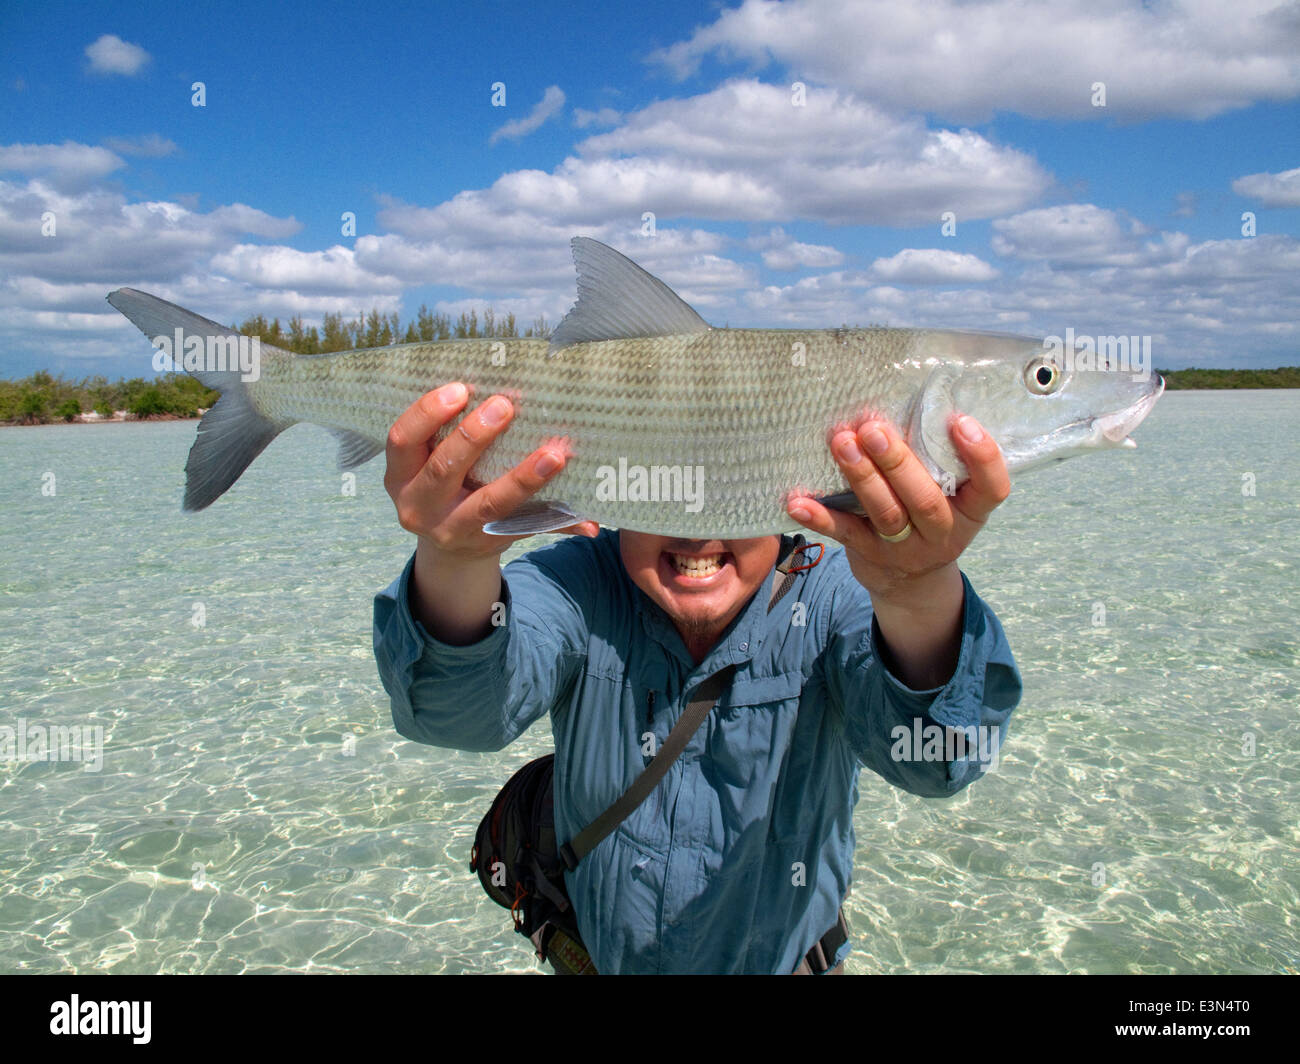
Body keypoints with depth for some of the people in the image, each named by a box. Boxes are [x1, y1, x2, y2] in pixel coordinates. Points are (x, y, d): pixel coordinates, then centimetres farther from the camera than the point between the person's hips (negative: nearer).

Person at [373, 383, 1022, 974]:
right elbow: (467, 711, -32)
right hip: (590, 953, 2)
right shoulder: (580, 583, -15)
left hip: (785, 956, -1)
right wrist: (456, 563, -52)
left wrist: (923, 598, -54)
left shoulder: (829, 597, -17)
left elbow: (933, 757, -34)